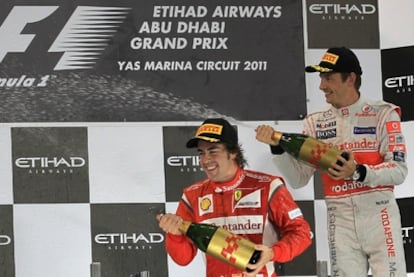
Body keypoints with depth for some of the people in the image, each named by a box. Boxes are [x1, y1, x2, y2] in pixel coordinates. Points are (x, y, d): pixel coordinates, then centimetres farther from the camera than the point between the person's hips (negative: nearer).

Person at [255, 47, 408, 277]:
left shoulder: (382, 114, -2)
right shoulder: (315, 123, 8)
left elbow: (399, 171, -8)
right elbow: (298, 179, 5)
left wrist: (358, 172, -23)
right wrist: (277, 147, -10)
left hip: (378, 217, -3)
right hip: (340, 221, 3)